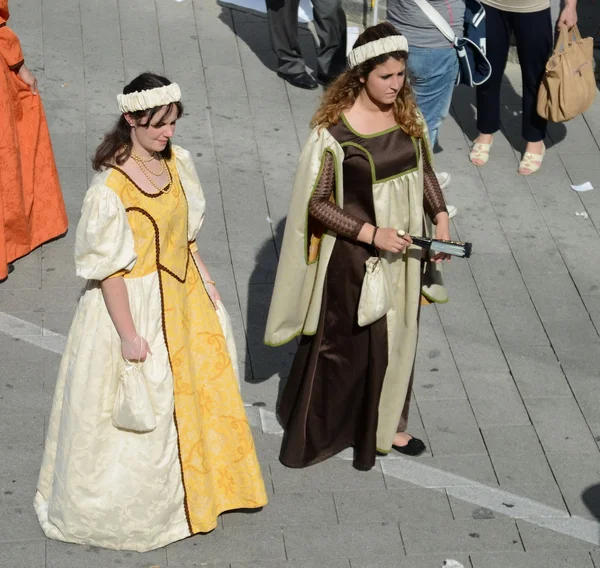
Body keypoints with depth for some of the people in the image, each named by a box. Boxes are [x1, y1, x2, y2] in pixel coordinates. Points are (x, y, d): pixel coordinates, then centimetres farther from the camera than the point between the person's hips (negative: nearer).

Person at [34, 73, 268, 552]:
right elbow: (108, 269, -21)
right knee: (145, 406, 7)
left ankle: (194, 485, 43)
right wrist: (128, 334, -19)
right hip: (138, 303, -7)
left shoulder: (178, 161, -3)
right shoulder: (111, 188, -25)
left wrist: (205, 279, 13)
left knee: (197, 388, 20)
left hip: (183, 295, 7)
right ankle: (132, 506, 30)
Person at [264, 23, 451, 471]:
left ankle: (385, 427, 40)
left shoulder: (408, 114, -3)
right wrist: (371, 233, -24)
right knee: (342, 343, 9)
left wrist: (441, 218, -2)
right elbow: (315, 203, -18)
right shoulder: (336, 129, -21)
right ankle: (311, 432, 30)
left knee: (395, 338, 20)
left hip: (402, 250, 6)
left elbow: (424, 170, 12)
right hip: (352, 256, -6)